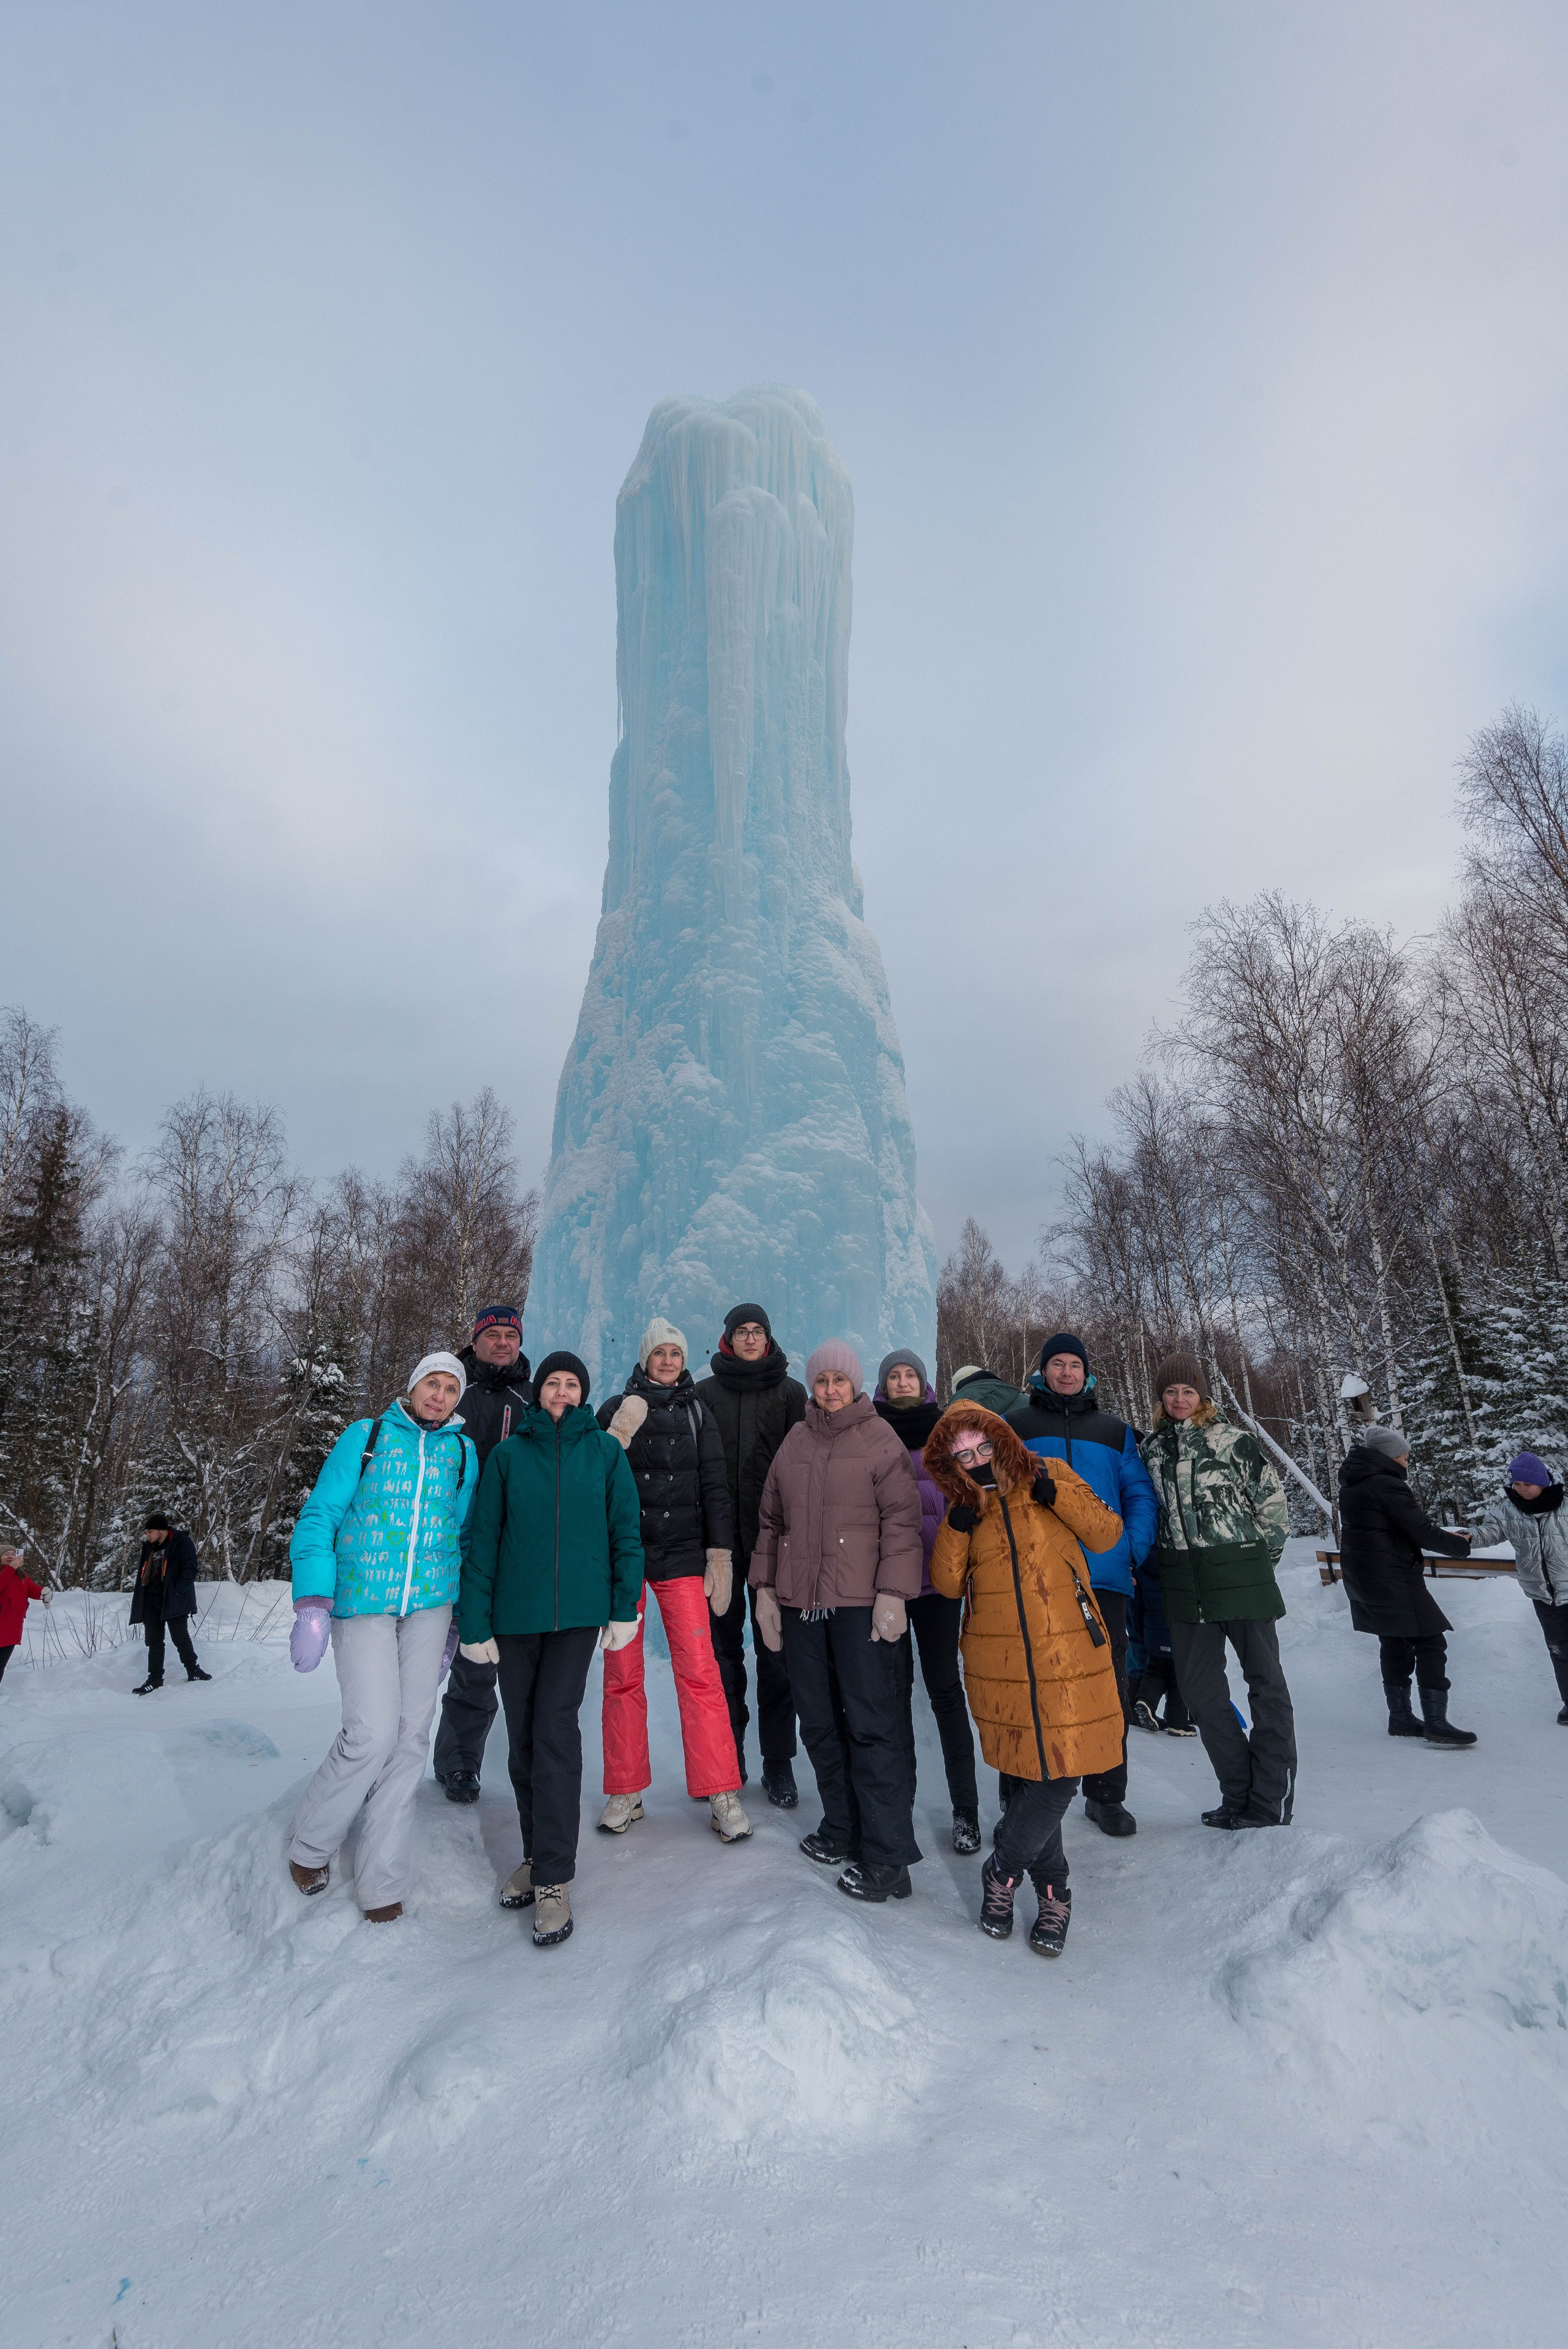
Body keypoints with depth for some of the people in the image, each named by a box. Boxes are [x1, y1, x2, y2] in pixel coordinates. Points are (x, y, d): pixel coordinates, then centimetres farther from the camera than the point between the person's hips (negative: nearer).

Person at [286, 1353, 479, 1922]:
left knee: (411, 1736, 2)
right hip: (360, 1604, -2)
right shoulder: (365, 1437, 2)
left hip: (429, 1607, 3)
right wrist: (312, 1605, -11)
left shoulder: (463, 1452, 9)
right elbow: (319, 1517, -1)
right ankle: (311, 1843, 19)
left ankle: (382, 1881, 16)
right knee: (372, 1733, -9)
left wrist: (453, 1624, 14)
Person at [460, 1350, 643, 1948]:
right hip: (516, 1612, 2)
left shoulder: (605, 1450, 2)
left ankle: (554, 1879, 5)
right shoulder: (508, 1453, 3)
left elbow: (625, 1530, 3)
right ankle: (536, 1854, 30)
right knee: (523, 1736, 10)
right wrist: (475, 1620, -1)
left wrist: (624, 1607, -1)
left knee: (556, 1729, -6)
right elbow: (483, 1540, 3)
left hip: (579, 1609, -2)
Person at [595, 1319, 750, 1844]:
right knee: (622, 1673, 5)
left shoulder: (697, 1413, 8)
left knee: (700, 1671, -6)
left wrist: (720, 1558, 2)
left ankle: (722, 1795, 3)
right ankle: (626, 1792, 20)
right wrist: (619, 1437, -14)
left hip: (681, 1554, 0)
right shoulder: (617, 1410, 5)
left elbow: (714, 1489, 7)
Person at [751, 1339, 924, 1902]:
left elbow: (901, 1519, -6)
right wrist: (765, 1588, 12)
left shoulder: (879, 1439, -2)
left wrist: (893, 1593, -12)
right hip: (800, 1601, 5)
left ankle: (887, 1859, 4)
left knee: (871, 1723, -5)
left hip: (860, 1602, -5)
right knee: (820, 1722, 11)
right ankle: (842, 1829, 27)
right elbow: (771, 1519, 17)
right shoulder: (795, 1441, 13)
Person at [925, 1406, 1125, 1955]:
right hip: (999, 1667, 1)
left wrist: (1058, 1494, -15)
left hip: (1068, 1657, -1)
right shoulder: (963, 1505, 8)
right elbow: (948, 1584, 4)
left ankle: (1003, 1870, 19)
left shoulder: (1049, 1477, 2)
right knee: (1031, 1776, 8)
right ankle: (1052, 1892, 28)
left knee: (1057, 1776, -3)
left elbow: (1105, 1535, -2)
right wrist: (957, 1528, -11)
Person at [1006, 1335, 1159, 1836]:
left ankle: (1106, 1794, 23)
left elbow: (1140, 1495, 11)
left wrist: (1134, 1551, -3)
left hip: (1102, 1575, 2)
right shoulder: (1014, 1426, 7)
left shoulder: (1114, 1432, 14)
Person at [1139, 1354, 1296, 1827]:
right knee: (1200, 1689, 8)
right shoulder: (1151, 1447, 8)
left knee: (1265, 1681, 3)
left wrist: (1254, 1563, 4)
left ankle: (1272, 1802, 13)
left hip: (1239, 1574, -4)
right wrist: (1161, 1564, 12)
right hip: (1184, 1584, 4)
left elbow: (1275, 1507, 0)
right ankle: (1238, 1794, 22)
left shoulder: (1234, 1441, -4)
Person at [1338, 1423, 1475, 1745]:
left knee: (1394, 1645, 17)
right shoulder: (1387, 1485, -18)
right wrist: (1460, 1545, 0)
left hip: (1361, 1578, 9)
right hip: (1392, 1578, -9)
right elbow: (1421, 1531, -16)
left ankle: (1400, 1718, 23)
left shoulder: (1351, 1485, 11)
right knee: (1430, 1643, -2)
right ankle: (1436, 1723, -1)